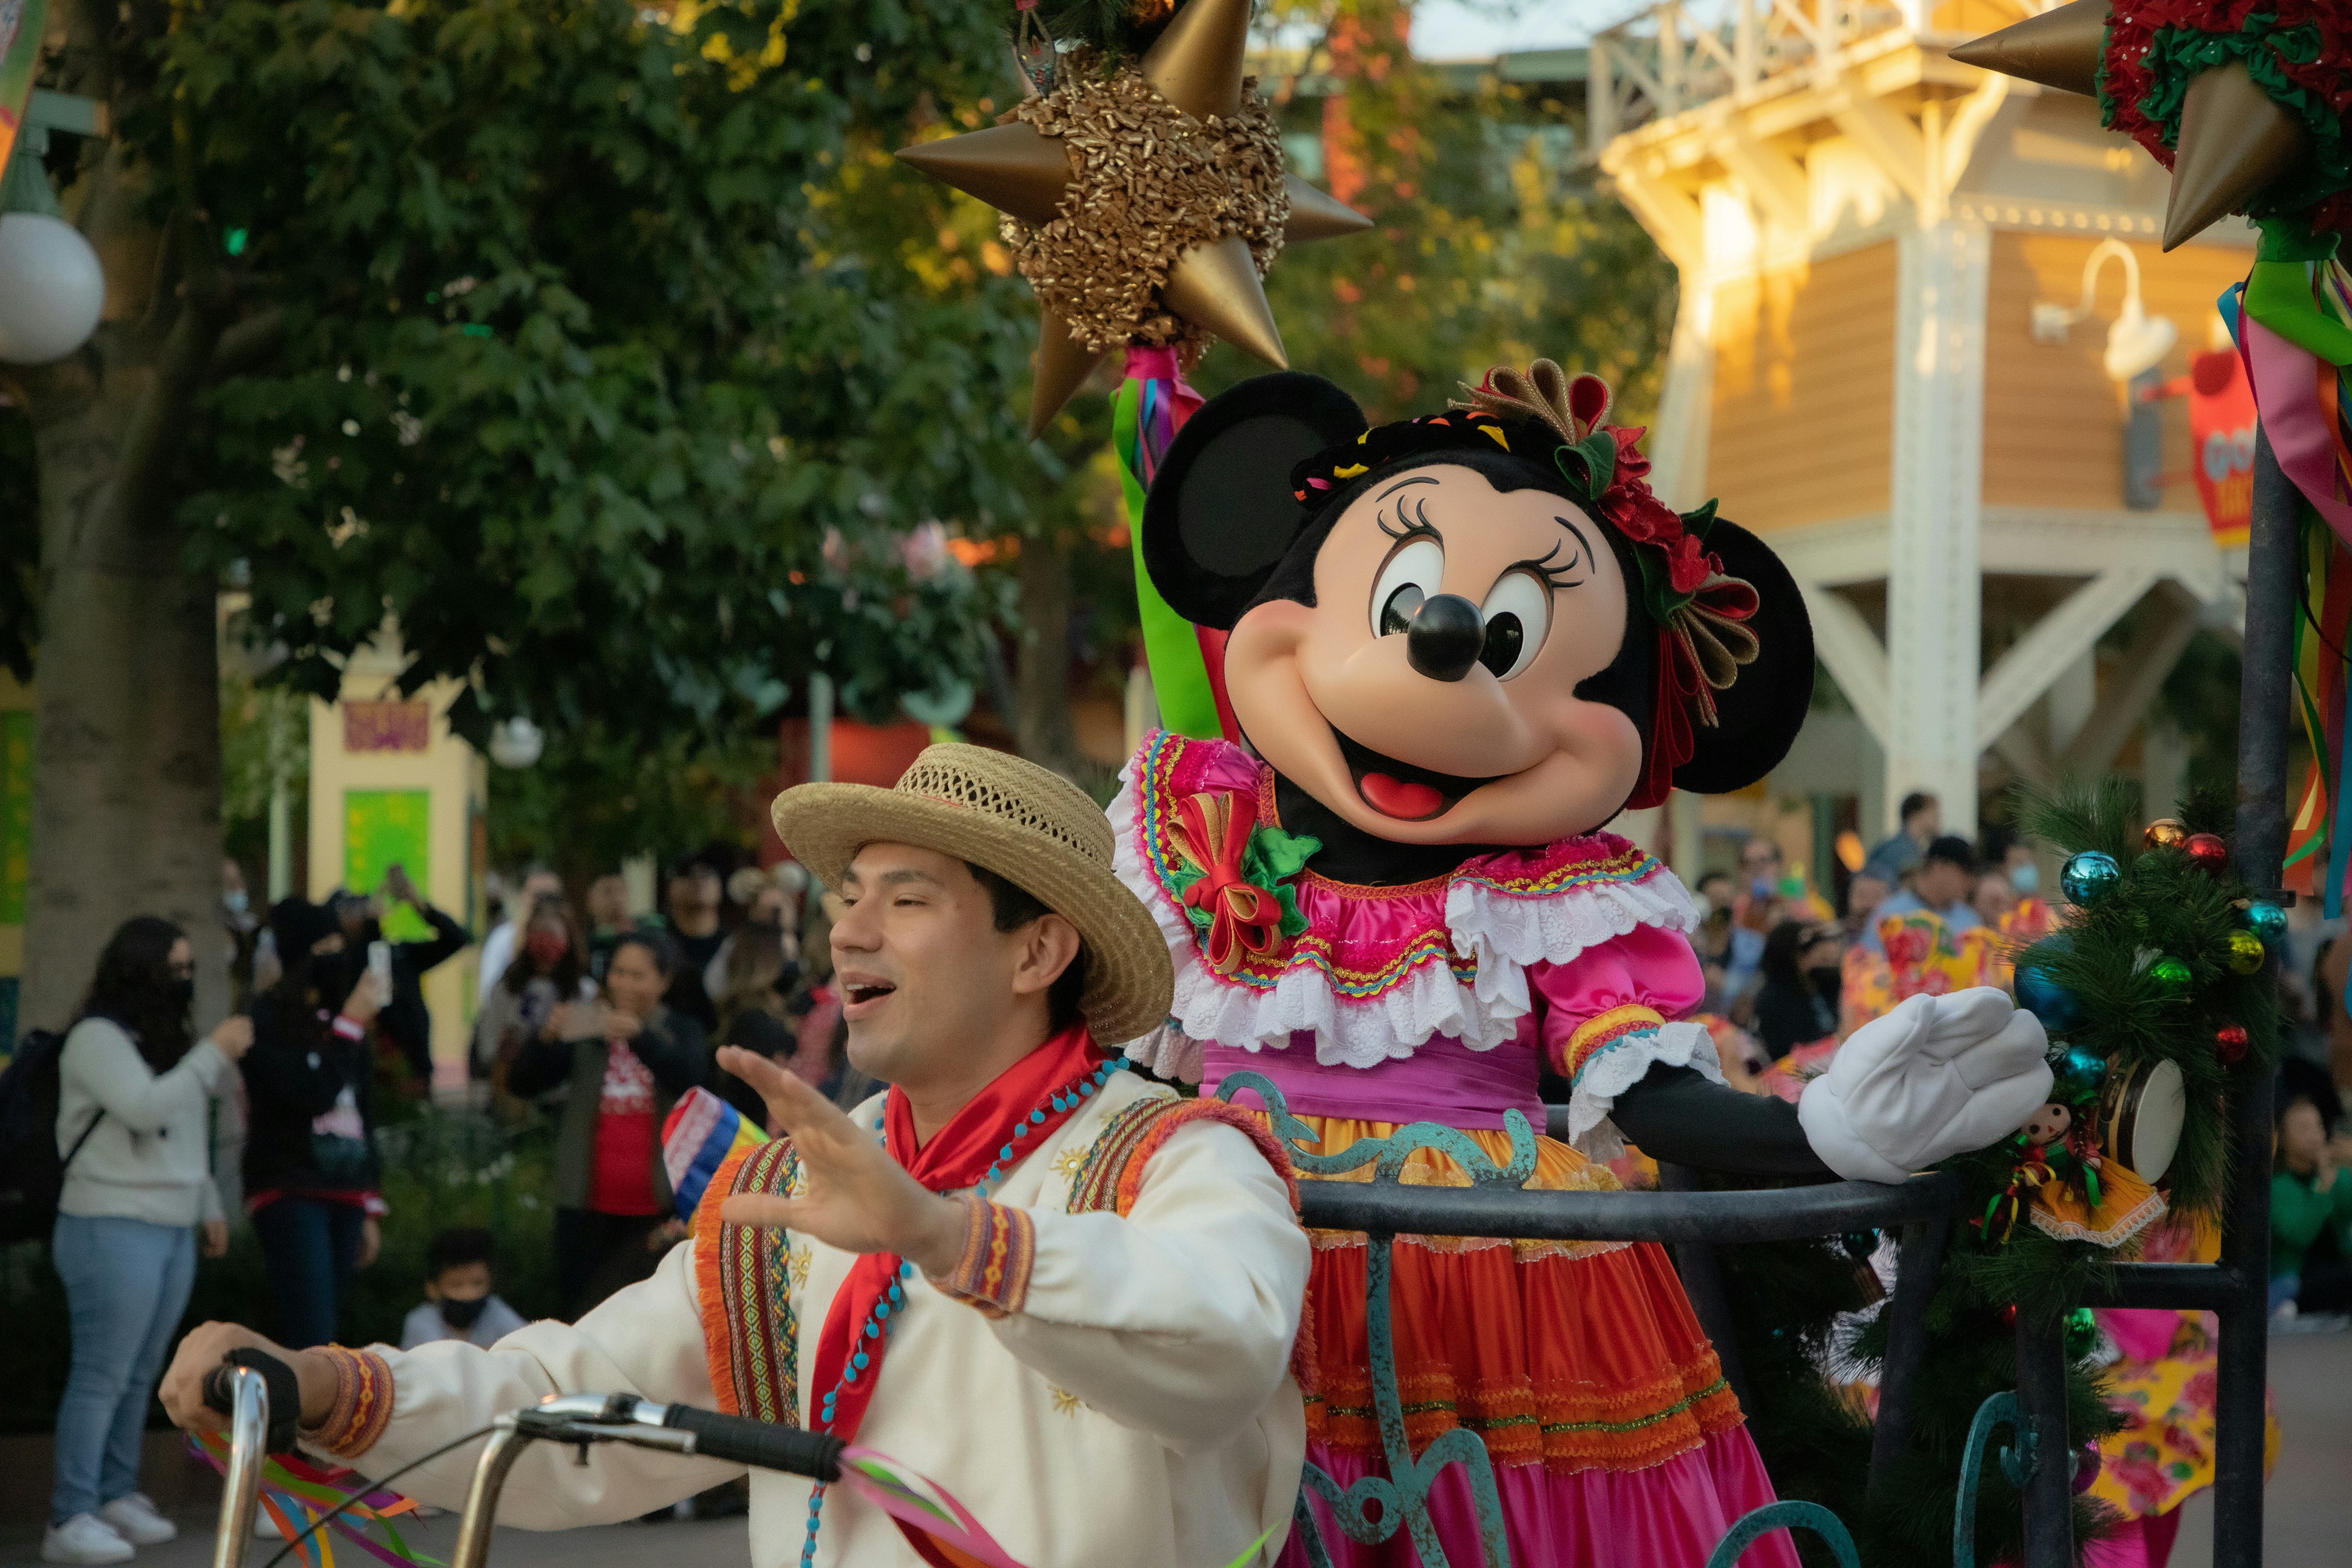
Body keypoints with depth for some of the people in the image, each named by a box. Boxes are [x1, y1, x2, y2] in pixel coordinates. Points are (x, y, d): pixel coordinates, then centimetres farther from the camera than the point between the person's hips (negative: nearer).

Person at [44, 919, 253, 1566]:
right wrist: (215, 1054, -19)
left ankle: (117, 1497, 13)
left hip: (173, 1232, 8)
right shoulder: (97, 1037, -9)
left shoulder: (165, 1040, 16)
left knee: (140, 1378, 7)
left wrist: (209, 1208, 23)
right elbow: (145, 1110, -21)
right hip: (113, 1230, -8)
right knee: (101, 1378, -9)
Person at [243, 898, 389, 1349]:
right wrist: (351, 1024, -10)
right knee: (313, 1343, -16)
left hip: (344, 1194, 7)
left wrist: (369, 1210, 21)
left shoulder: (337, 1020, 18)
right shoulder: (268, 1020, -3)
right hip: (291, 1193, -7)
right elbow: (313, 1094, -16)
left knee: (321, 1343, 4)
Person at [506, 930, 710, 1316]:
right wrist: (545, 1038, -18)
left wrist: (639, 1036, -28)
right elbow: (522, 1083, 2)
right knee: (581, 1311, 2)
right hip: (589, 1206, 1)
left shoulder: (682, 1032, 8)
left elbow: (690, 1078, -14)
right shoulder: (586, 1031, 9)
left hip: (657, 1210, -1)